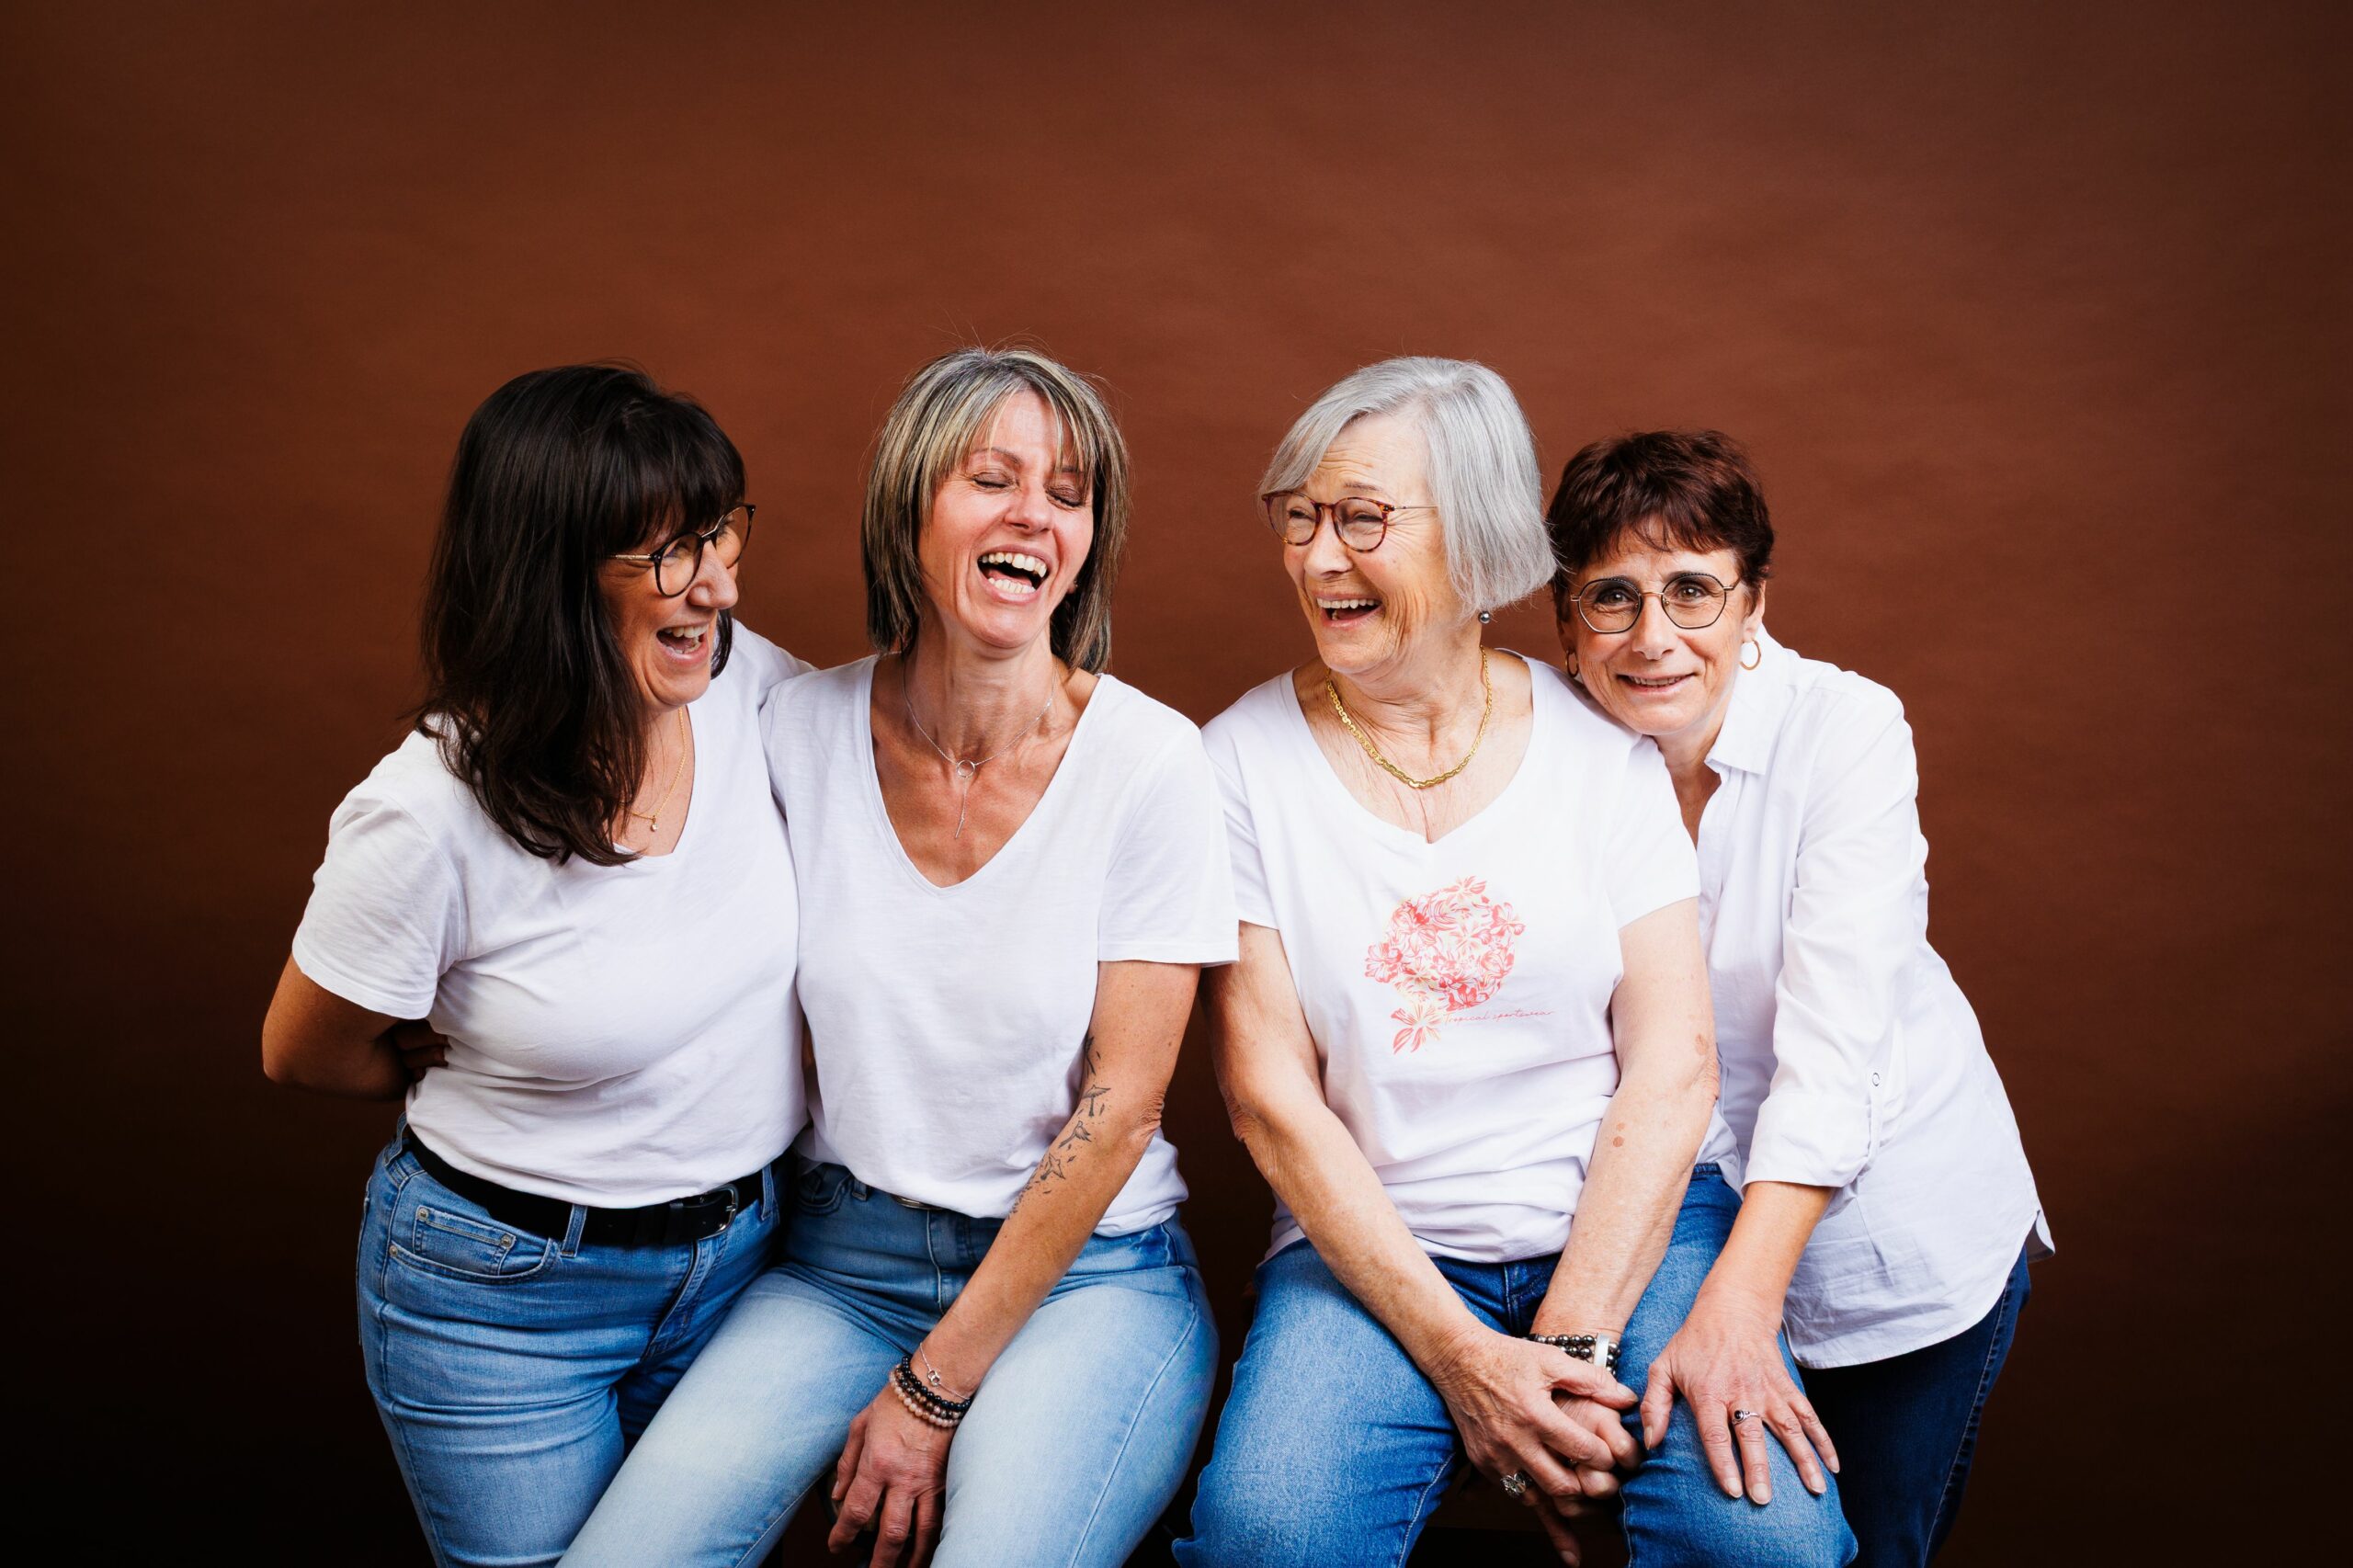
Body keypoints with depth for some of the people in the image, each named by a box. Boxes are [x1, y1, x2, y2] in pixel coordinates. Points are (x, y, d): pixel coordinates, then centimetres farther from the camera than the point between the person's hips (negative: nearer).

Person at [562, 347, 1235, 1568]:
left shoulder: (1146, 759, -11)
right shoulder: (803, 728, -3)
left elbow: (1119, 1108, -11)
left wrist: (934, 1388, -10)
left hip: (1084, 1272, -2)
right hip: (846, 1258, 3)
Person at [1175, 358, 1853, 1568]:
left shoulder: (1600, 743, 1)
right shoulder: (1245, 759, -2)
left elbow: (1672, 1069, -3)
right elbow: (1271, 1099, -6)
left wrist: (1572, 1340, -14)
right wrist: (1460, 1357, -13)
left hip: (1630, 1222, 1)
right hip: (1370, 1242, -1)